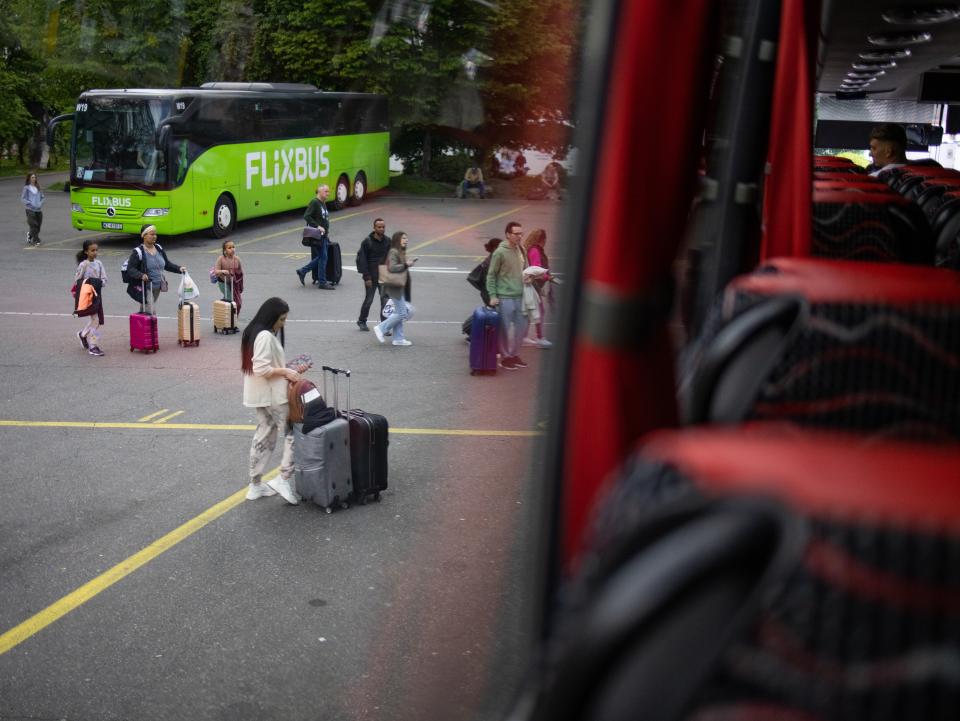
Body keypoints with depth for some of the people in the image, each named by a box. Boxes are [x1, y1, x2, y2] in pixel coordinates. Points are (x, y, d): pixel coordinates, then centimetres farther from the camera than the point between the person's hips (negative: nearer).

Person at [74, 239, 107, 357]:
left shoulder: (98, 264, 6)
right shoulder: (83, 265, -9)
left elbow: (104, 279, 3)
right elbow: (77, 281, -8)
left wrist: (99, 283, -15)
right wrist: (88, 284, -17)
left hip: (97, 294, 6)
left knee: (97, 320, 10)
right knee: (94, 320, -8)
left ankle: (82, 334, 36)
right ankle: (93, 346, 0)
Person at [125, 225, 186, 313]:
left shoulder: (159, 248, 8)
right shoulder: (138, 252, -12)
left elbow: (167, 264, 19)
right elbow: (130, 269, -15)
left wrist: (179, 268, 5)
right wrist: (141, 275, -31)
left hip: (157, 289, 6)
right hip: (145, 289, -6)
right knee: (151, 313, -11)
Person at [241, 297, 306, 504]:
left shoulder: (256, 332, 12)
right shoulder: (266, 336, -20)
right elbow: (261, 369, -25)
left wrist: (288, 370, 9)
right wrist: (285, 371, -16)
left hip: (263, 395, 10)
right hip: (272, 396, -10)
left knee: (264, 436, 15)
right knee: (292, 433, -3)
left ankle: (255, 485, 21)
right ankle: (283, 479, -4)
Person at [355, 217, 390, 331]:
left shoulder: (388, 241, 4)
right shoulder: (367, 242, -8)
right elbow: (362, 260, -8)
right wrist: (367, 277, -13)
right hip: (371, 277, -3)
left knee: (385, 300, -3)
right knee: (369, 299, 8)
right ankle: (361, 321, 28)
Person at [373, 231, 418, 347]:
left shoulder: (400, 252, 15)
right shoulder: (393, 252, -15)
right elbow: (392, 267, -26)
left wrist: (409, 263, 9)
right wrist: (406, 265, -21)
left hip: (400, 287, 10)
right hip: (395, 287, -10)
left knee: (399, 313, 12)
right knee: (401, 313, -8)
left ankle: (398, 339, 17)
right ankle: (381, 328, 1)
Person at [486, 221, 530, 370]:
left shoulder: (521, 250, 8)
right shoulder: (500, 252, -11)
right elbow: (491, 275, -8)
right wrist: (493, 296, -12)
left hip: (520, 296, 7)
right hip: (505, 297, -7)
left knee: (521, 327, 11)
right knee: (505, 328, 1)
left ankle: (513, 354, 26)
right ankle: (505, 357, 13)